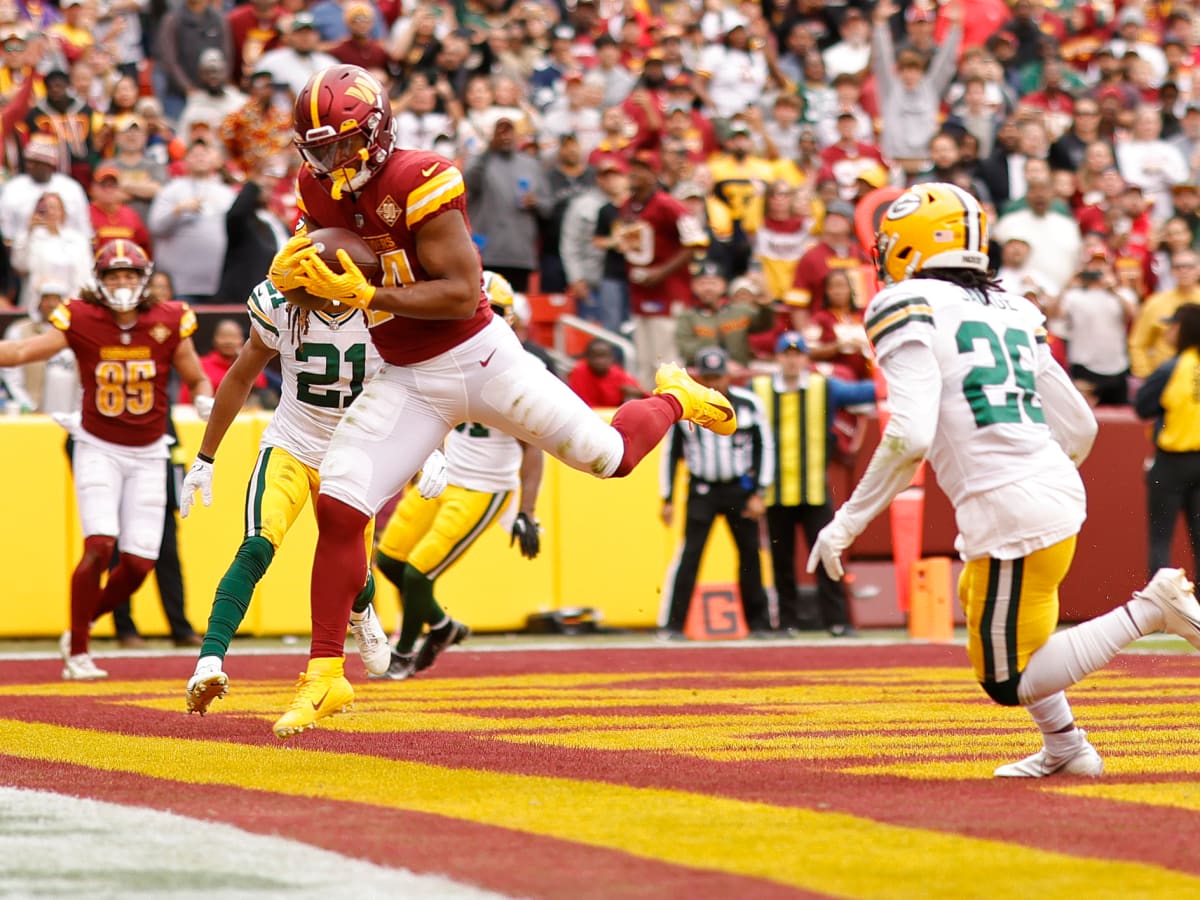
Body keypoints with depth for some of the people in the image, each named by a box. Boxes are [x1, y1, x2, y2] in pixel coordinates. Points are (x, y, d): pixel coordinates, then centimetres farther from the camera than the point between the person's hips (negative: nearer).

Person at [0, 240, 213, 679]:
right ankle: (77, 654, -6)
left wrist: (205, 400, -13)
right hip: (99, 449, -2)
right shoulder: (82, 321, -8)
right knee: (100, 546, -18)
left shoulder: (168, 323, -3)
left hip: (147, 455, 2)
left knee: (139, 562, -4)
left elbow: (196, 379, 7)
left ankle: (81, 625, 23)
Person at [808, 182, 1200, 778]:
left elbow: (911, 437, -19)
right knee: (978, 600, 33)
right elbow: (1080, 427, 18)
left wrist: (849, 521, -11)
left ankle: (1148, 610, -8)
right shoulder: (1011, 312, 16)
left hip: (1011, 515, -8)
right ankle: (1065, 749, 31)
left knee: (1011, 683, 4)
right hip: (1059, 489, 8)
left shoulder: (908, 311, -7)